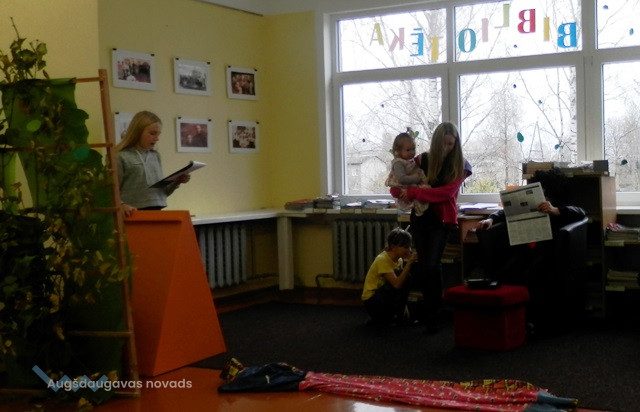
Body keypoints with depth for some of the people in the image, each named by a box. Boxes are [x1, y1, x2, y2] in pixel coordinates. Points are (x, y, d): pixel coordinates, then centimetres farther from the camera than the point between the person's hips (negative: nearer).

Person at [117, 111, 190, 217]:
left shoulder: (156, 156, 15)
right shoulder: (122, 157, -3)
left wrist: (176, 182, 3)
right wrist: (122, 205, -23)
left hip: (156, 211, 5)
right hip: (134, 214, -5)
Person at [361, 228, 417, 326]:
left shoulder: (399, 259, 4)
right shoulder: (382, 260, -22)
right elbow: (397, 284, -33)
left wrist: (409, 262, -15)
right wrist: (409, 263, -32)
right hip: (371, 302, -9)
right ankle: (399, 317, -8)